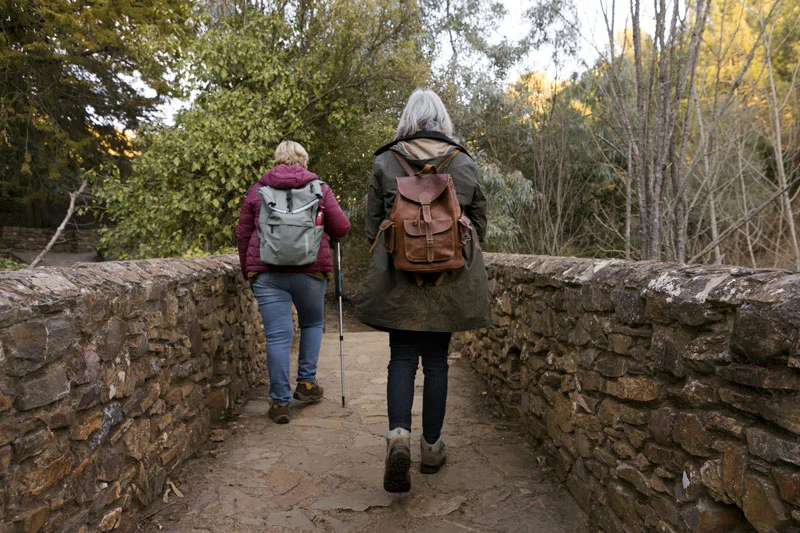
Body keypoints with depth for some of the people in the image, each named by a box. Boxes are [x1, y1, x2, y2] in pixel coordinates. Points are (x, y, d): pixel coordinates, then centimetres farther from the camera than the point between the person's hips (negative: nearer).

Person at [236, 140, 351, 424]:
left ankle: (280, 401, 4)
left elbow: (242, 233, 12)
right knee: (312, 324, 21)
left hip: (267, 272, 1)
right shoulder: (319, 188, 5)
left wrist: (247, 269, 22)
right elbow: (341, 228, 3)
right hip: (310, 270, 0)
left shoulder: (258, 189, 10)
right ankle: (307, 383, 21)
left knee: (277, 334, 1)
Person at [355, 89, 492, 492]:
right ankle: (432, 446, 18)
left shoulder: (384, 162, 1)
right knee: (436, 361, 10)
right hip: (449, 281, 1)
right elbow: (479, 223, 10)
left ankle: (398, 434, -14)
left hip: (398, 278, -1)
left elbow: (372, 225, 4)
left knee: (402, 358, 7)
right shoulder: (465, 164, 4)